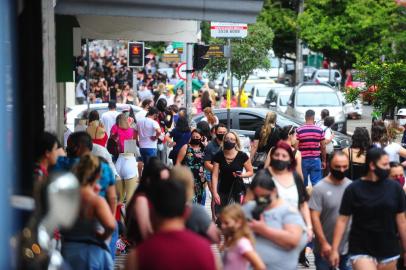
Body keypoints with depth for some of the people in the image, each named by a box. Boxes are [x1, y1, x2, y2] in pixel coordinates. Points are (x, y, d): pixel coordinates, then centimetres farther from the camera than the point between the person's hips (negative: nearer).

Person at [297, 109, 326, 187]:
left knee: (303, 184, 13)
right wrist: (323, 161, 12)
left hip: (303, 160, 0)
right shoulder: (320, 130, -3)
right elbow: (323, 147, 2)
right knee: (316, 183, 0)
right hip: (316, 160, 0)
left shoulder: (299, 130, -7)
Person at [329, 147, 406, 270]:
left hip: (389, 250, 3)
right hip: (361, 250, -3)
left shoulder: (395, 188, 0)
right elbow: (342, 220, -4)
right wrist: (335, 249, -9)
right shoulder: (354, 189, -6)